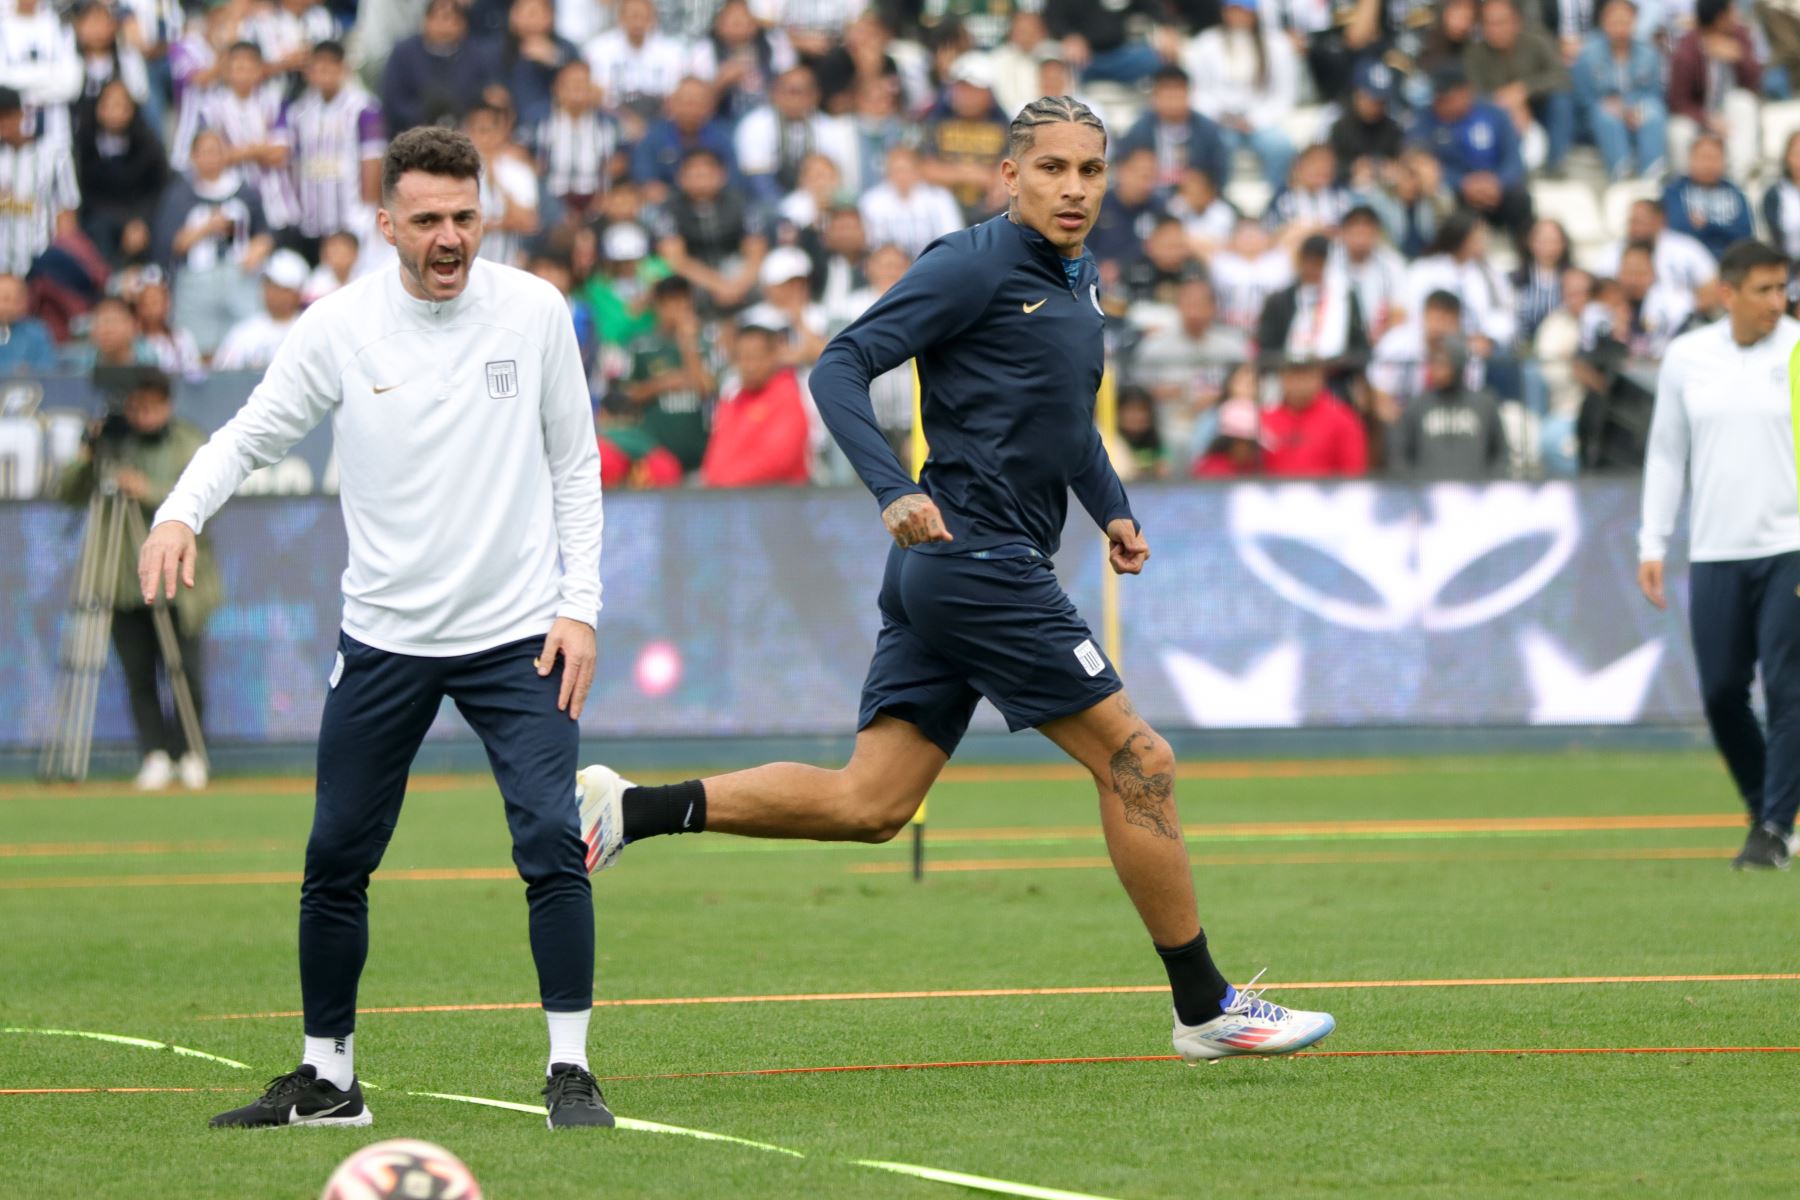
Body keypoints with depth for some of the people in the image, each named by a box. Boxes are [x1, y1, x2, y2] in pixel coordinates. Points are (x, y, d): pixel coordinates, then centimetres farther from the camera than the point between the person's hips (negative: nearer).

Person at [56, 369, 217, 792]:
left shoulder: (192, 447, 2)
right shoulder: (111, 446, 6)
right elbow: (67, 494, 3)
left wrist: (150, 493, -23)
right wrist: (87, 458, -14)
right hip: (123, 584, 2)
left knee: (185, 671, -5)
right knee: (137, 675, -1)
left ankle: (189, 752, 12)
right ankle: (156, 755, 6)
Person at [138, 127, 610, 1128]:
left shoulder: (536, 312, -4)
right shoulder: (338, 329, -5)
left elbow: (575, 464, 4)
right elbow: (251, 434, 3)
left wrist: (579, 606, -3)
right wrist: (181, 513, -17)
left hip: (517, 633, -1)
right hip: (384, 637, 1)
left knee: (553, 846, -14)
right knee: (336, 864, 5)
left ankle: (570, 1073, -5)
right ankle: (328, 1077, 20)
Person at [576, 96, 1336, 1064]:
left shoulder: (1076, 283, 18)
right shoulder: (974, 265, -10)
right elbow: (839, 370, -14)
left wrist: (1111, 509, 16)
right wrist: (895, 492, -27)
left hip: (941, 576, 9)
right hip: (978, 558, -9)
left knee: (868, 801, 4)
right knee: (1134, 761, -3)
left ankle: (632, 810, 1)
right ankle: (1205, 1009, 5)